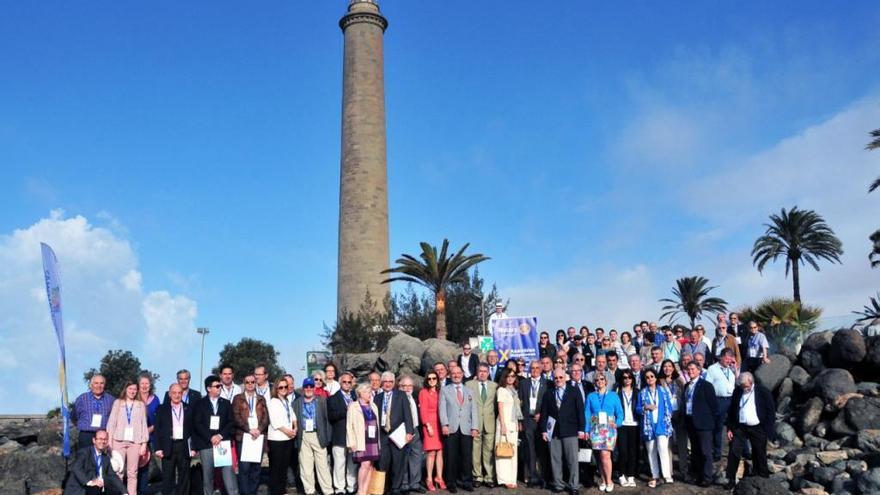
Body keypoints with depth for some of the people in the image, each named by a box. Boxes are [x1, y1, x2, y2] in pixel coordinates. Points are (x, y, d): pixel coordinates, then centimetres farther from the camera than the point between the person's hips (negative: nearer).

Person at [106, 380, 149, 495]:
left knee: (132, 473, -1)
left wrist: (144, 444, 0)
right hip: (119, 440, 0)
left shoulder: (140, 405, 11)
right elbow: (111, 422, 7)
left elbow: (144, 425, 7)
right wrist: (109, 441, -3)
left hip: (135, 442, 0)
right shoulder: (118, 403, 11)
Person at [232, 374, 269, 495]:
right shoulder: (238, 398, 8)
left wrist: (259, 430, -10)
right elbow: (236, 417, -3)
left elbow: (266, 417, 7)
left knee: (256, 467, 2)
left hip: (259, 436, 3)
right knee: (244, 467, -7)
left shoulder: (261, 399, 16)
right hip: (243, 436, -3)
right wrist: (249, 430, -13)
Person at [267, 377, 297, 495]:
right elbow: (274, 421, -13)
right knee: (275, 466, -2)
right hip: (276, 438, -6)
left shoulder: (287, 402, 15)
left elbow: (293, 416, 14)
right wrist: (287, 431, -13)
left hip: (288, 438, 7)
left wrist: (295, 429, -2)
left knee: (284, 465, 10)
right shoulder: (273, 402, -6)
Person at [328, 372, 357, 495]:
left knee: (353, 464, 8)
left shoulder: (355, 397, 15)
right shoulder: (333, 398, 1)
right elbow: (330, 416, -12)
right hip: (340, 436, -4)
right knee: (339, 465, -1)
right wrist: (346, 411, -17)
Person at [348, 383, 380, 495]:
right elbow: (349, 426, -4)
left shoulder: (373, 406, 15)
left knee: (370, 466, 2)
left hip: (373, 441, 5)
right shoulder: (353, 406, -1)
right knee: (365, 464, -14)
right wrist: (352, 443, -11)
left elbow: (377, 424, 14)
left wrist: (378, 441, 7)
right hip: (361, 441, -5)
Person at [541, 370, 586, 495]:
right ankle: (558, 484, 11)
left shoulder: (574, 391, 5)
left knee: (572, 459, -3)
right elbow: (544, 412, 9)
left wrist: (581, 429, -3)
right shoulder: (548, 393, 11)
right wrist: (544, 430, 3)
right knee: (555, 459, 3)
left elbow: (580, 411, 2)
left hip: (570, 430, -2)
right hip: (553, 431, 2)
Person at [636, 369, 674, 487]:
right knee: (651, 451, 5)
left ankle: (667, 475, -14)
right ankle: (655, 476, 12)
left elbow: (669, 406, 7)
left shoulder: (663, 391, 7)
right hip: (649, 425, 2)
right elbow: (637, 409, 5)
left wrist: (667, 419, -4)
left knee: (662, 448, -17)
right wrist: (645, 407, -13)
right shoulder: (642, 393, 8)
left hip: (662, 424, -1)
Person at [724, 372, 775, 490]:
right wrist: (730, 428, 4)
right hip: (740, 427, 2)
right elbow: (731, 411, 9)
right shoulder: (737, 392, 3)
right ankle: (731, 480, 4)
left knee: (759, 456, 8)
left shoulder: (763, 392, -6)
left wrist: (767, 430, -8)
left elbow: (771, 412, -4)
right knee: (734, 453, -4)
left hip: (757, 428, -2)